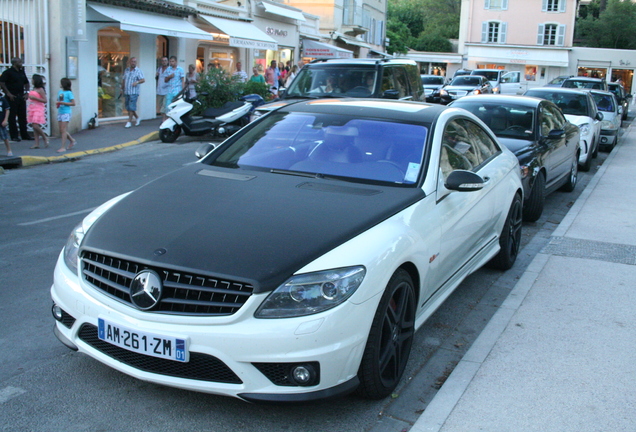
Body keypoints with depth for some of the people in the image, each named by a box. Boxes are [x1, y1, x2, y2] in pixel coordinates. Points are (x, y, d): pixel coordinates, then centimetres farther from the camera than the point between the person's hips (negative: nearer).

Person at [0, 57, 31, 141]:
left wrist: (26, 93, 9)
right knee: (12, 117, -1)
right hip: (12, 97, -6)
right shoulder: (8, 72, -7)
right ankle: (14, 136, 2)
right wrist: (8, 93, -16)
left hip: (21, 97, 6)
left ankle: (24, 134, 14)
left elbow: (26, 83, 23)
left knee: (23, 116, 8)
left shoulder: (22, 72, 14)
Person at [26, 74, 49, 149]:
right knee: (34, 127, 4)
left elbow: (45, 100, -14)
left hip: (38, 109, -8)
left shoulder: (40, 90, -8)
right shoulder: (33, 89, 16)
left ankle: (45, 138, 5)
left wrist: (34, 98, -19)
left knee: (35, 126, -17)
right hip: (32, 109, 8)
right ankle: (37, 144, 4)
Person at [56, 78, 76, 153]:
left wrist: (63, 103, -17)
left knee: (63, 130, -8)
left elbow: (73, 103, -11)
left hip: (66, 112, -8)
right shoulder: (59, 92, 13)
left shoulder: (69, 93, -8)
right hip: (60, 112, 8)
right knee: (61, 131, 9)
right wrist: (57, 103, 2)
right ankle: (72, 140, 28)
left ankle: (63, 147, -6)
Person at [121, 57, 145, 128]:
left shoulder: (138, 71, -3)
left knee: (131, 107, -9)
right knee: (128, 107, 11)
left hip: (134, 92, -6)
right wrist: (122, 88, 18)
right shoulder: (126, 70, 14)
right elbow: (123, 80, 22)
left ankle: (129, 122, -4)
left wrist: (137, 82, -30)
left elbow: (143, 80, -13)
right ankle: (137, 118, 28)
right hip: (126, 92, 6)